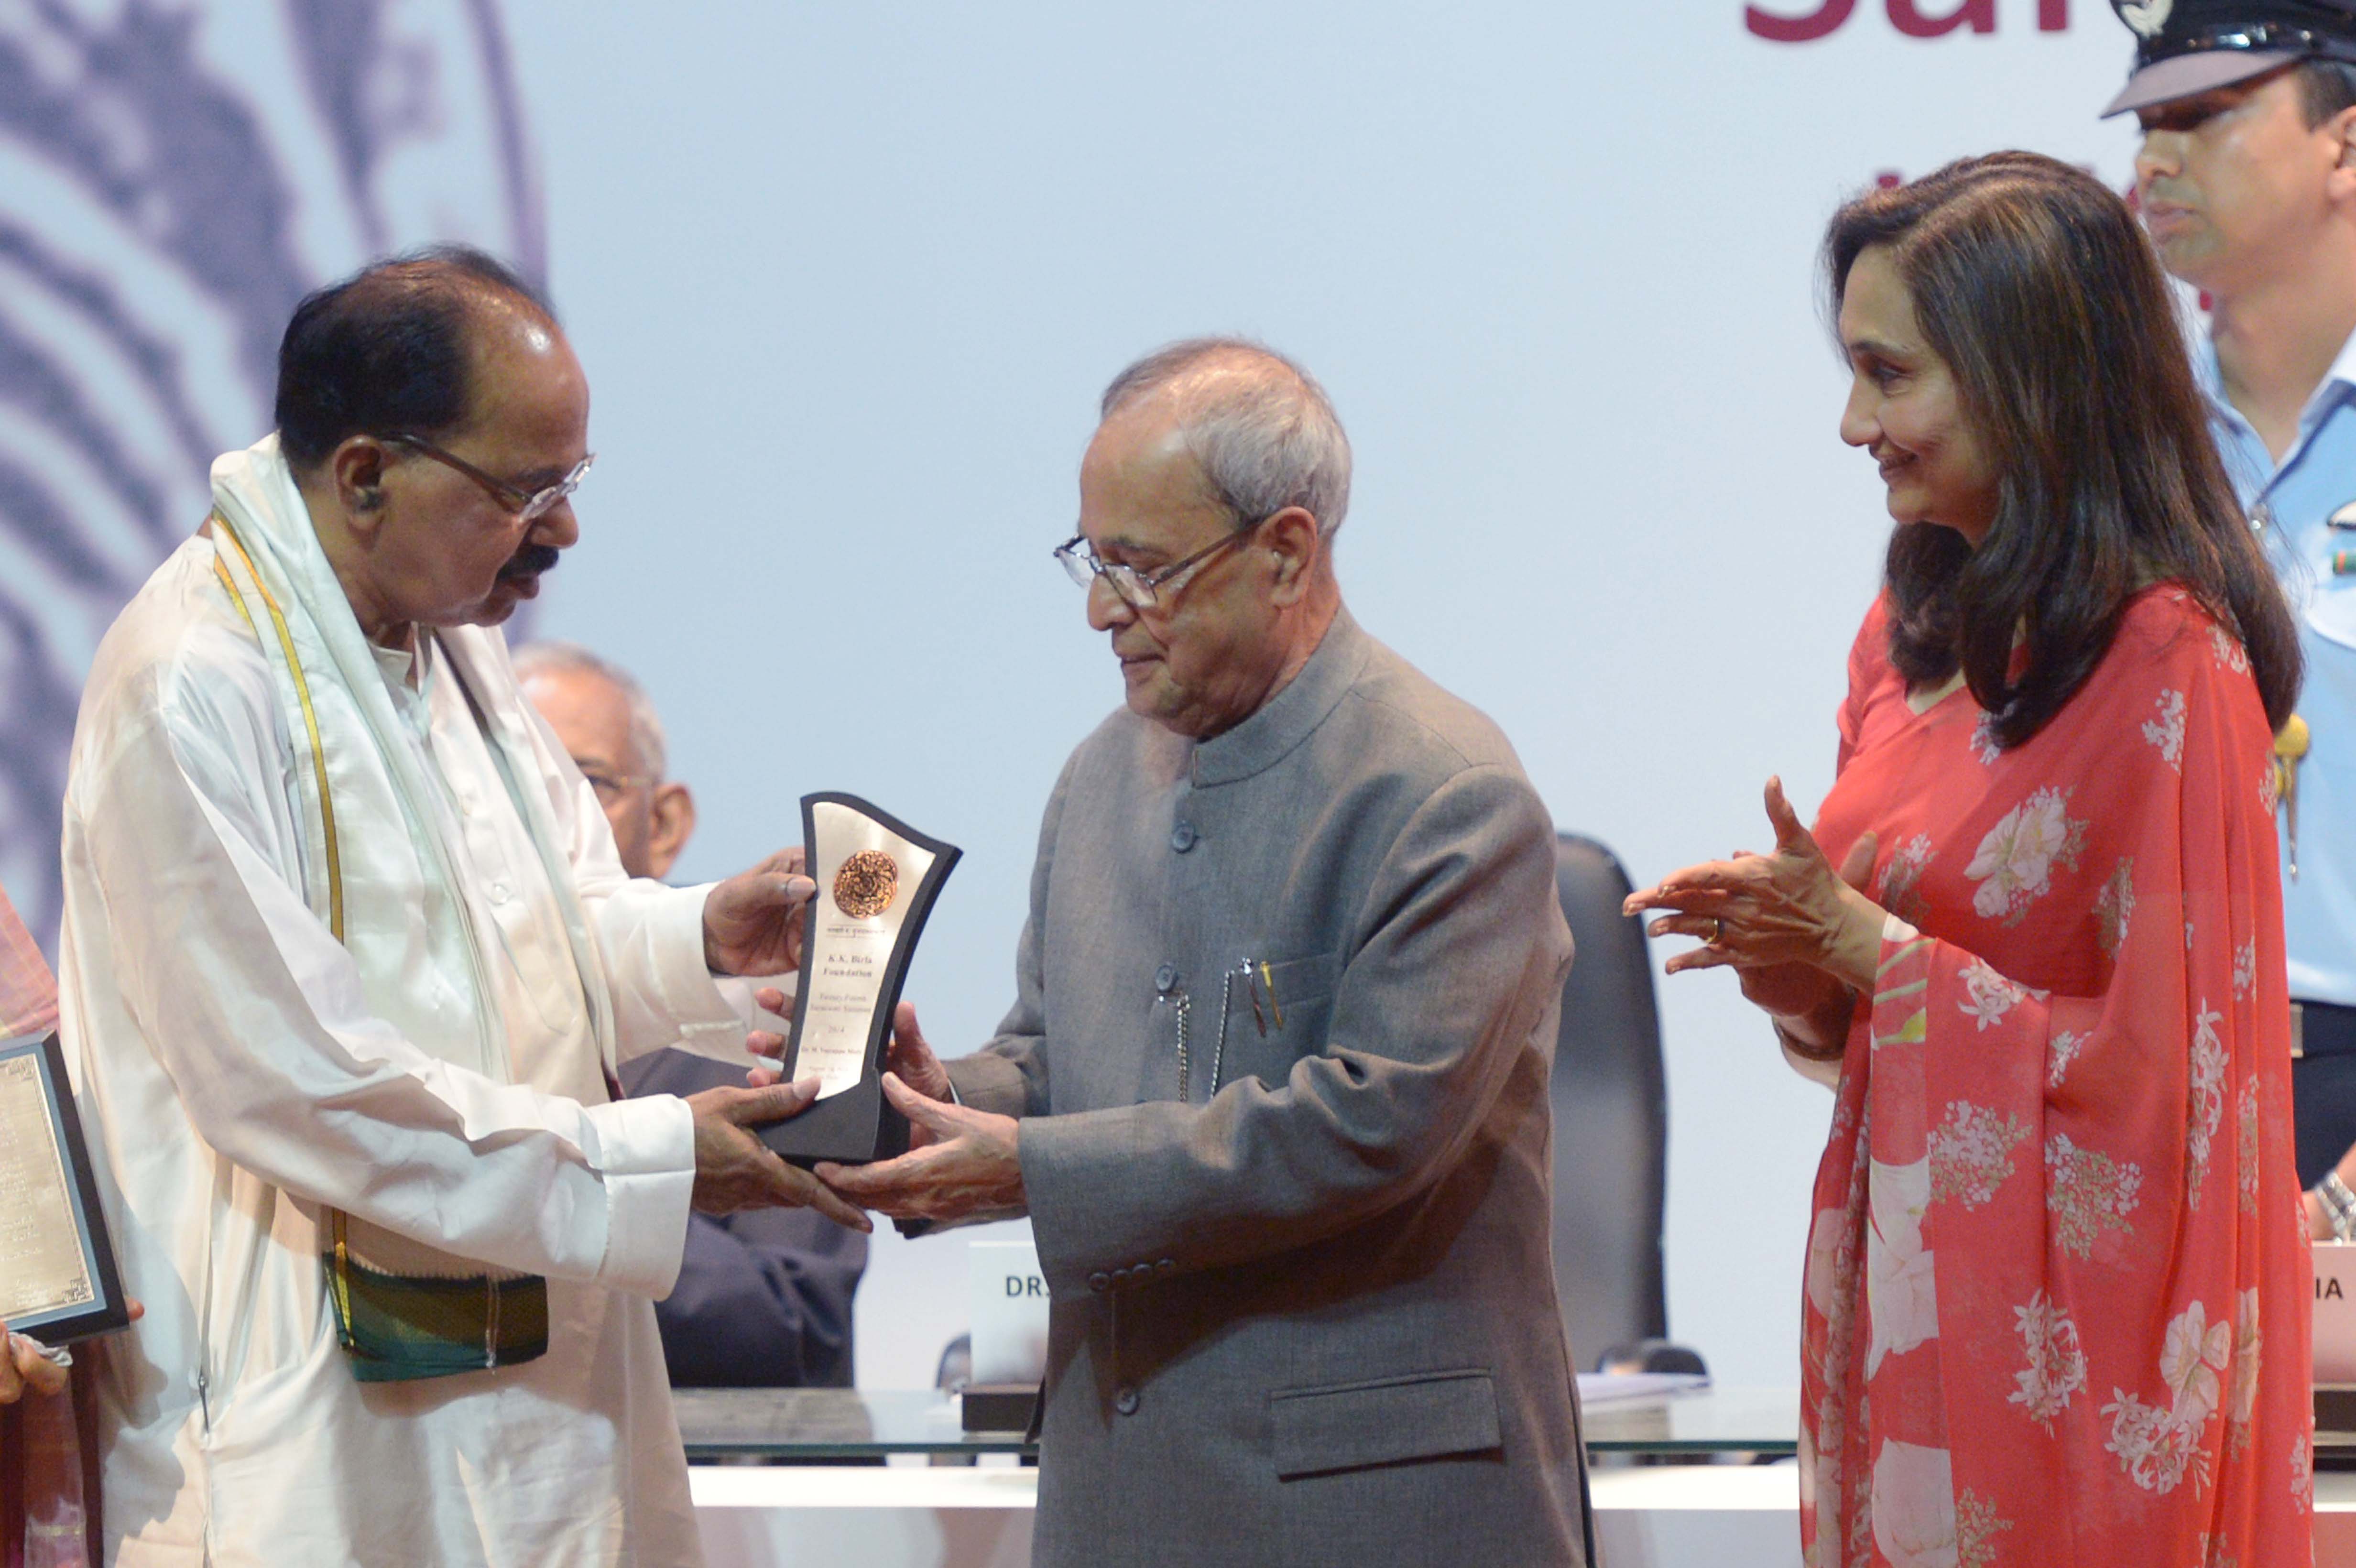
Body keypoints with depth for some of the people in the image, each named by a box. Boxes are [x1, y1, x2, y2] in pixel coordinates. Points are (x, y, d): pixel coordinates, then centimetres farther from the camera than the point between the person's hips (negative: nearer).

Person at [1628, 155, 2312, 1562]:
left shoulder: (2165, 671, -16)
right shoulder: (1915, 637, 9)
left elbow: (2166, 1069, -17)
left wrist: (1870, 951, -15)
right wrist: (1801, 959, -3)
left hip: (2072, 1325, -7)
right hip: (1907, 1286, 7)